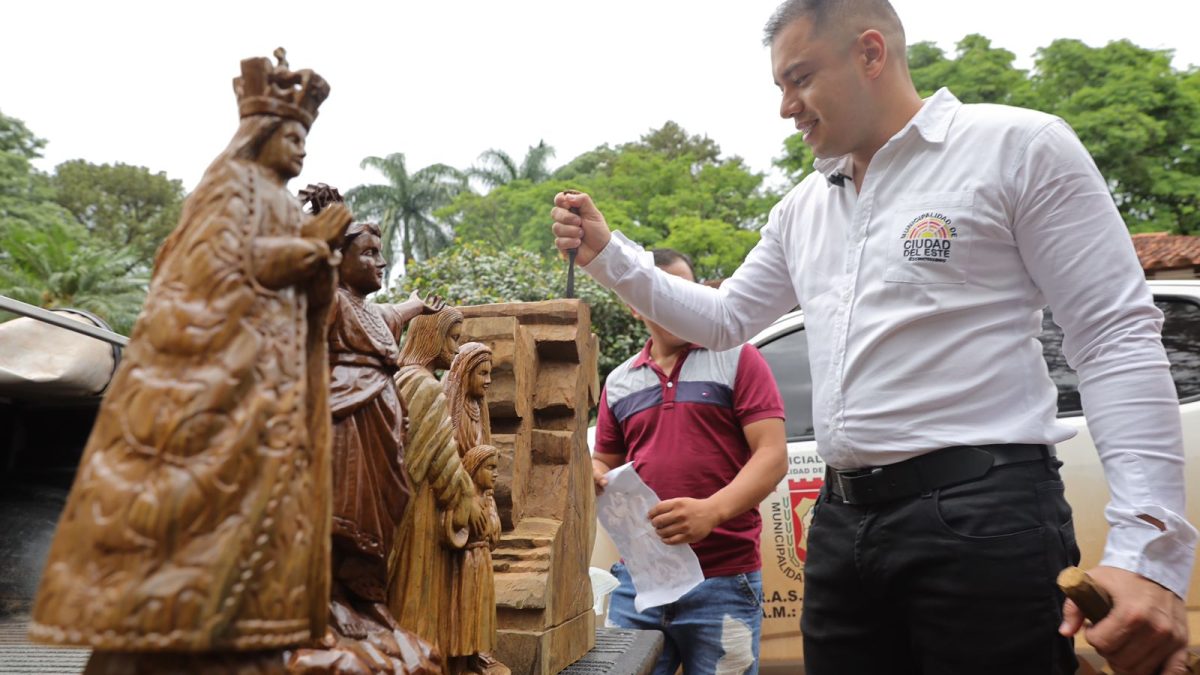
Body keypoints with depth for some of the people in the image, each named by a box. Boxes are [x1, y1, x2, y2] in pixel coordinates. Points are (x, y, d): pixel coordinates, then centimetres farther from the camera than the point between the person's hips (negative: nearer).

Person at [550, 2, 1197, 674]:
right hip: (842, 524, 6)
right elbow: (723, 319, 24)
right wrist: (606, 254, 13)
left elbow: (1119, 339, -7)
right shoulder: (802, 210, 17)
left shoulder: (1017, 146, -2)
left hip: (983, 518, -6)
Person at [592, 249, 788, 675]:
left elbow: (773, 455, -9)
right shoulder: (619, 382, 13)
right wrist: (593, 476, -4)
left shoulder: (737, 359, 0)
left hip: (722, 581, -3)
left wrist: (712, 511, -25)